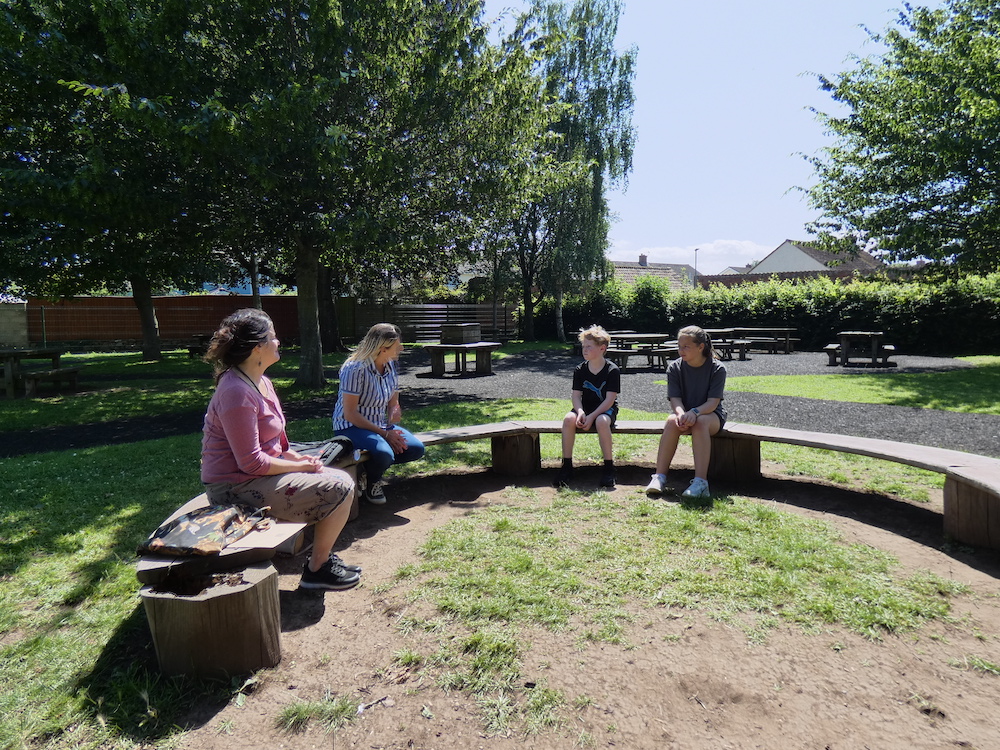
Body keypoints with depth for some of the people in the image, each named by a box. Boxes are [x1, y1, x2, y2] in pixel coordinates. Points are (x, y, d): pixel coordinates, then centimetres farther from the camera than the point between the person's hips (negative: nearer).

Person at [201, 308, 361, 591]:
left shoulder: (261, 382, 8)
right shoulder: (237, 392, -23)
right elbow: (251, 462, -25)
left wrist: (294, 457, 0)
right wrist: (299, 467, -15)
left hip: (259, 474, 10)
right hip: (237, 488, -10)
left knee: (343, 480, 9)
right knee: (339, 490, -14)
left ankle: (322, 556, 19)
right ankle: (316, 570, 3)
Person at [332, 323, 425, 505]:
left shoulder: (391, 366, 3)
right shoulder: (355, 369, -20)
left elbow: (393, 404, 11)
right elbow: (350, 414, -21)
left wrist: (394, 416, -13)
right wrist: (384, 434, -21)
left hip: (381, 425, 7)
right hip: (351, 427, -7)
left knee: (416, 449, -14)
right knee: (384, 454, -35)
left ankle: (371, 469, 8)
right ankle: (370, 482, 2)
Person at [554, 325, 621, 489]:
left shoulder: (612, 370, -11)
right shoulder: (580, 370, 1)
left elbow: (610, 399, -16)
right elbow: (576, 395, -2)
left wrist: (592, 416, -25)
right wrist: (580, 412, -23)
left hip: (606, 409, -3)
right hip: (585, 408, 4)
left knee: (601, 421, -38)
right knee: (569, 419, -28)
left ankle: (609, 467, -23)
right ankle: (566, 465, -19)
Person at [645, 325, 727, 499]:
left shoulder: (717, 368, -8)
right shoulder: (675, 368, -1)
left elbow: (713, 402, -16)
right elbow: (675, 399, -9)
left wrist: (695, 412, -36)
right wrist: (681, 413, -32)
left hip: (711, 415, -2)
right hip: (685, 413, 2)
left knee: (700, 422, -37)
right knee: (672, 421, -33)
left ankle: (700, 482, -41)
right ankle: (659, 478, -36)